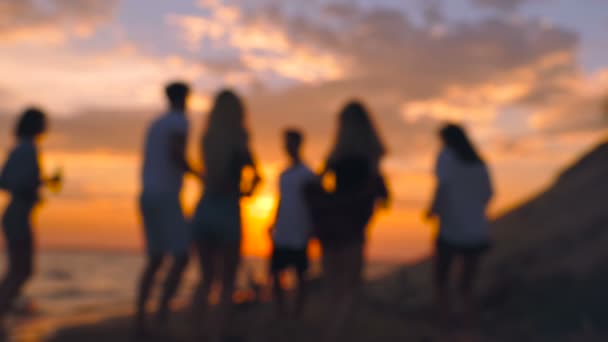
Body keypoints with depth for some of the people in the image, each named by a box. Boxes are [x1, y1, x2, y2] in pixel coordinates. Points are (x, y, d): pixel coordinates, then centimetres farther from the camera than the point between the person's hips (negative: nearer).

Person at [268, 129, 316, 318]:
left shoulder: (307, 174, -6)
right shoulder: (283, 175, 14)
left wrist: (311, 230, -10)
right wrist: (274, 225, 16)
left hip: (299, 235, -6)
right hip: (281, 235, 6)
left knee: (300, 274, 2)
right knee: (275, 271, 3)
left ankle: (298, 311, 10)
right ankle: (280, 310, 12)